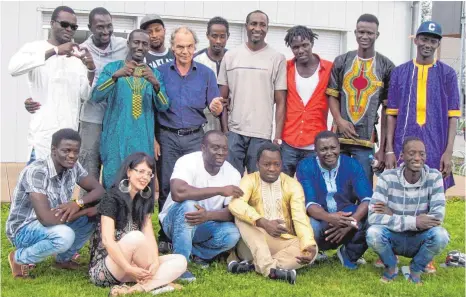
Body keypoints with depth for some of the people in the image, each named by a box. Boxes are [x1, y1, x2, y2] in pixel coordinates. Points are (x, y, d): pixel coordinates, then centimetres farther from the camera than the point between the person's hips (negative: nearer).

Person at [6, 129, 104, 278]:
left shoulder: (73, 167, -7)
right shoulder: (36, 172, -30)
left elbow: (99, 190, -3)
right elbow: (46, 218, -38)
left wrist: (78, 203, -25)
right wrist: (85, 210, -25)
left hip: (53, 225, 8)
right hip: (23, 230, -8)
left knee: (95, 216, -10)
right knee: (64, 236, -36)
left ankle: (63, 259, 10)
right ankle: (19, 258, -8)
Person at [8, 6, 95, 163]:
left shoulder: (78, 55, 10)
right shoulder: (35, 48, -1)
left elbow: (86, 95, 6)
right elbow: (13, 67, -22)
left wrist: (91, 70, -13)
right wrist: (55, 51, -25)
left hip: (71, 134, 4)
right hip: (43, 134, -4)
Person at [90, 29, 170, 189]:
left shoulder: (154, 73, 12)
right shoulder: (112, 68, 4)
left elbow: (163, 107, 1)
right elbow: (96, 97, -9)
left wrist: (156, 84, -17)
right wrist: (116, 76, -25)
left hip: (143, 141, 3)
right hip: (116, 139, -2)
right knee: (113, 185, -3)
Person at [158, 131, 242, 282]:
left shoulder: (233, 174, -9)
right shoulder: (188, 162, -22)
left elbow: (231, 213, -14)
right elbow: (178, 193, -41)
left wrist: (208, 215, -36)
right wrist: (220, 190, -38)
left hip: (205, 225, 4)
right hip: (175, 221, -4)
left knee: (232, 234, -25)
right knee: (189, 205, -36)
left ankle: (195, 252, 2)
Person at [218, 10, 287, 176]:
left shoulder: (277, 59, 2)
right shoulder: (230, 56, 6)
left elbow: (281, 102, 2)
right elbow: (223, 98, 9)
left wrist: (278, 136, -4)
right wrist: (224, 129, 1)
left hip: (262, 134, -1)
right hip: (233, 132, 1)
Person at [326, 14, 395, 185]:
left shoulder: (386, 67, 2)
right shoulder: (342, 62, 7)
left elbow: (387, 109, 2)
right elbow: (332, 95, 8)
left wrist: (383, 148, -2)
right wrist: (339, 120, -11)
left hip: (366, 140, -2)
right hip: (339, 137, 2)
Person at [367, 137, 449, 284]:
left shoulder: (434, 177, -11)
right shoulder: (387, 178, -15)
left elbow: (438, 217, -22)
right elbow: (373, 217, -24)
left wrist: (393, 216, -23)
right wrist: (413, 222, -33)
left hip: (419, 240, 1)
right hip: (393, 238, -1)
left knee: (440, 235, -31)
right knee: (373, 233, -32)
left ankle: (416, 269, 1)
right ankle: (391, 267, 2)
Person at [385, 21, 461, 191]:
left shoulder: (447, 74, 4)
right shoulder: (400, 72, 7)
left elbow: (452, 116, 1)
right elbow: (392, 114, 6)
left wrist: (448, 151, -7)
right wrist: (389, 150, 0)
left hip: (435, 149, -1)